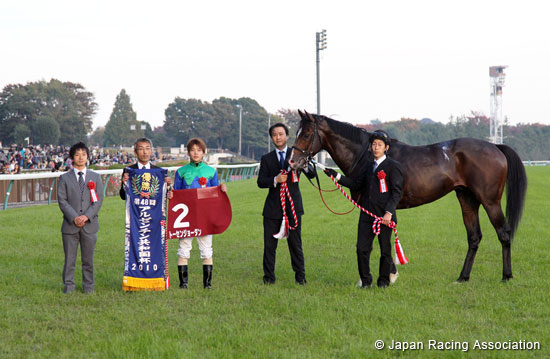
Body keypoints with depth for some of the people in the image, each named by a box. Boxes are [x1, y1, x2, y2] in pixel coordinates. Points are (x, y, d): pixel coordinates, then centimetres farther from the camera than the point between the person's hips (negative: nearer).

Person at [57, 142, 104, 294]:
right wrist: (74, 217, -13)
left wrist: (87, 216, -11)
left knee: (88, 257, 6)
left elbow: (99, 200, 3)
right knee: (69, 257, 2)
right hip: (70, 224, -1)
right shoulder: (64, 178, 6)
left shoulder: (95, 177, 10)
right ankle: (68, 285, 10)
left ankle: (88, 285, 15)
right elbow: (62, 200, -1)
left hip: (89, 224, 1)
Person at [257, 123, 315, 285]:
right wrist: (275, 180, -17)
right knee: (269, 244, 2)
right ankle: (269, 276, 10)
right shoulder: (267, 158, 10)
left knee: (295, 243, 3)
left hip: (293, 205, -1)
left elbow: (312, 175, -4)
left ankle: (300, 276, 10)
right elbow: (260, 182, 2)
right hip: (273, 207, 1)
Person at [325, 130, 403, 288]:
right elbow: (357, 184, 19)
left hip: (384, 216, -5)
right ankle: (365, 280, 15)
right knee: (362, 248, 2)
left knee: (385, 250, 5)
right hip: (367, 214, 5)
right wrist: (337, 176, 10)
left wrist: (388, 212, -20)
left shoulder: (393, 166, -5)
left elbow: (396, 192, -10)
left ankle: (384, 280, 20)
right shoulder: (370, 166, 17)